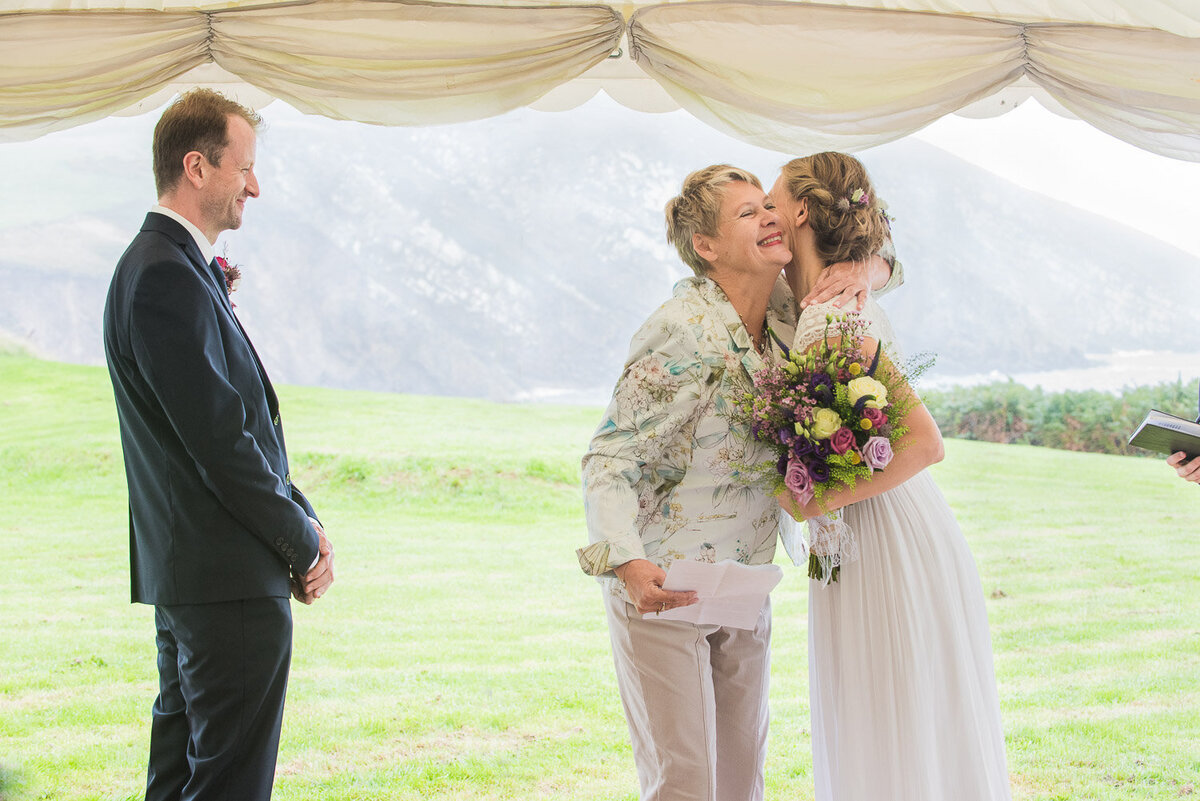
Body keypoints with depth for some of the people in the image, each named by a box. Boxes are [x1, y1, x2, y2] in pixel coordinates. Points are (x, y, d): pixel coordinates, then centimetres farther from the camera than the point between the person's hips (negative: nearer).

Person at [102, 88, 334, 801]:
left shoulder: (172, 267, 16)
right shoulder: (166, 277, -18)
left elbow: (242, 422, 17)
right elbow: (219, 441, -21)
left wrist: (302, 522, 8)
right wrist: (304, 541, -9)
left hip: (187, 575, 11)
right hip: (229, 580, -11)